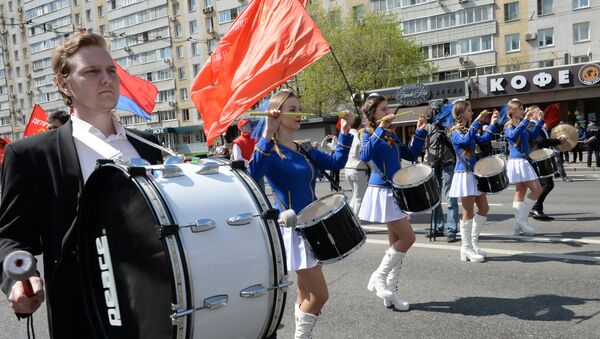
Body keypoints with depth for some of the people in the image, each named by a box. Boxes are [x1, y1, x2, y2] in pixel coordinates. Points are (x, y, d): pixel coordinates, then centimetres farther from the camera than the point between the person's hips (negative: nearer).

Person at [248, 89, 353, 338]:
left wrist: (344, 132, -3)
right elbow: (254, 174, -33)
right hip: (292, 229, -8)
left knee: (306, 294, 17)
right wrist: (267, 135, -38)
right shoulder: (269, 151, -12)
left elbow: (336, 162, 6)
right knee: (320, 295, -6)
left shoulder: (305, 151, 11)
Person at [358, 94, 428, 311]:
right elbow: (365, 156, -29)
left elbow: (411, 155, 17)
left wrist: (420, 133, 8)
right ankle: (378, 279, 5)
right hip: (382, 191, -8)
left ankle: (390, 293, 17)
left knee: (397, 241, 8)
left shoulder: (391, 135, 14)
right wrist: (379, 130, -29)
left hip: (394, 191, 8)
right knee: (408, 238, -10)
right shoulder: (368, 133, -8)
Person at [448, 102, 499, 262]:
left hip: (474, 173, 9)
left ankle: (473, 243, 22)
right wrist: (477, 121, -28)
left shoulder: (469, 130, 15)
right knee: (469, 213, -4)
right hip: (464, 175, -9)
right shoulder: (455, 132, -11)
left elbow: (483, 140, 13)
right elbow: (465, 140, -30)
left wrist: (492, 124, 7)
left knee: (484, 209, 12)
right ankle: (467, 249, 7)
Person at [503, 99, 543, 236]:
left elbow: (533, 135, 21)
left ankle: (519, 226, 11)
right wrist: (525, 120, -29)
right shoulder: (509, 126, -10)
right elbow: (513, 136, -30)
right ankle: (522, 219, -1)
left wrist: (540, 120, 11)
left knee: (520, 192, 8)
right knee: (537, 190, -9)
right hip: (517, 161, -9)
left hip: (523, 161, 9)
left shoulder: (522, 125, 14)